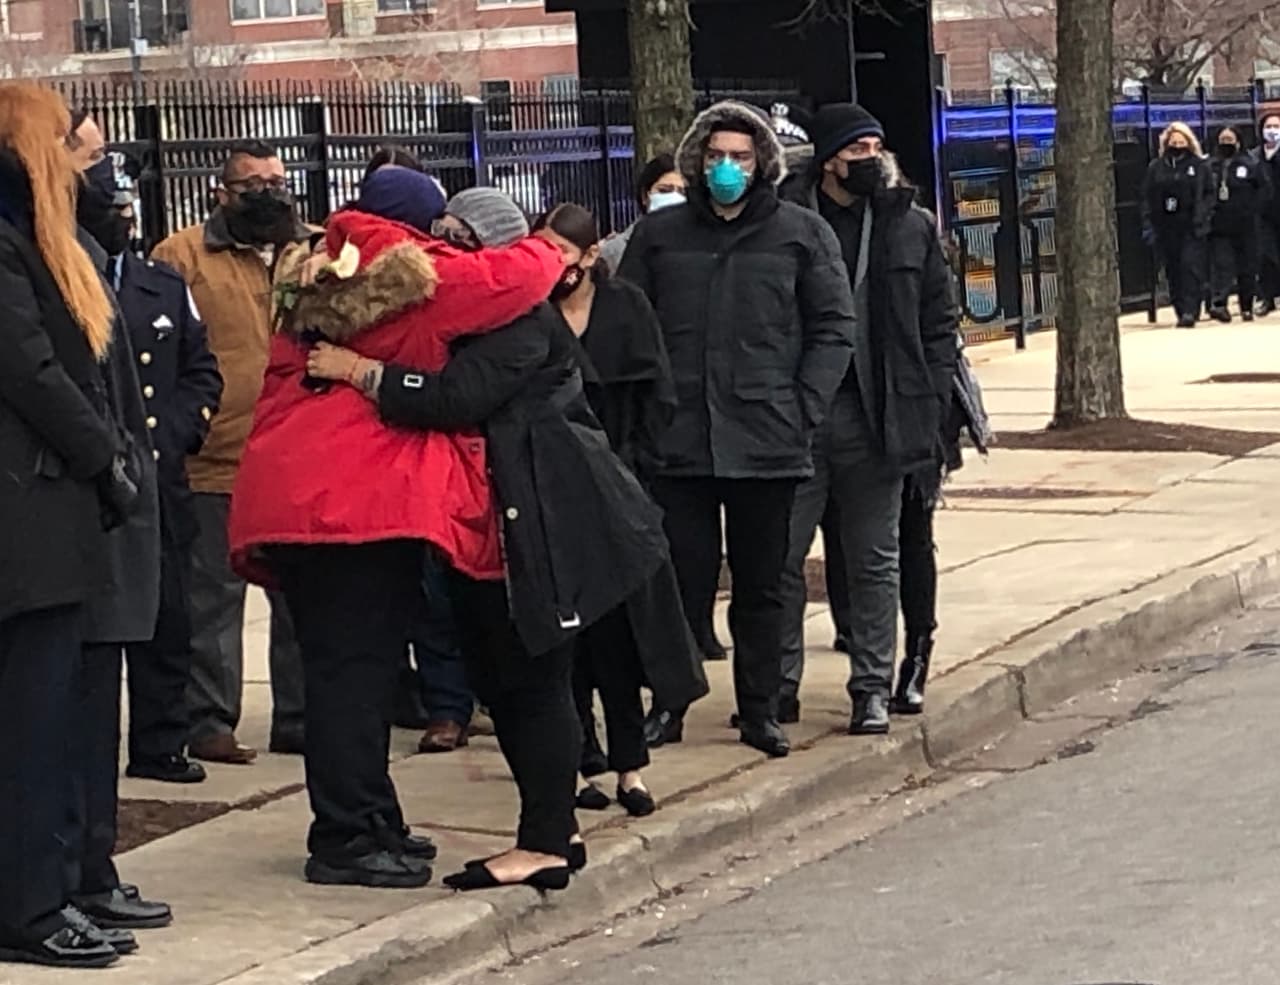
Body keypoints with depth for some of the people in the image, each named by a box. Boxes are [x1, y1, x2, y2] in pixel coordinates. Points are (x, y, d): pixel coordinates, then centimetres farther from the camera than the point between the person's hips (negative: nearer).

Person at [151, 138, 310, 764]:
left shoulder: (315, 255, 14)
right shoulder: (183, 255, -1)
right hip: (217, 461, -5)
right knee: (213, 597, 2)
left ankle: (299, 717, 20)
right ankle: (209, 721, 9)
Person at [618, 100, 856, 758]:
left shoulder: (802, 233, 5)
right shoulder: (658, 235, 8)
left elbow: (834, 327, 5)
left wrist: (804, 409, -5)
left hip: (766, 443, 0)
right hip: (678, 442, 0)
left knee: (761, 584, 9)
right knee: (682, 580, 2)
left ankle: (759, 710, 17)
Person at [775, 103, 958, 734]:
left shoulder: (911, 227, 6)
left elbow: (940, 322, 8)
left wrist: (928, 409, -1)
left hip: (874, 420, 2)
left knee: (873, 562, 9)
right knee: (780, 556, 3)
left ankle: (872, 689, 16)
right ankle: (779, 685, 14)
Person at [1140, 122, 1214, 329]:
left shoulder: (1200, 166, 4)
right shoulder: (1155, 168, 10)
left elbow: (1208, 195, 0)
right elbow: (1146, 198, 9)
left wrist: (1203, 220, -12)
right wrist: (1148, 225, -1)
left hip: (1191, 227, -3)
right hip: (1166, 227, 3)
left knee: (1191, 266, -11)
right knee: (1173, 271, 5)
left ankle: (1190, 311, -15)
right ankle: (1181, 310, 12)